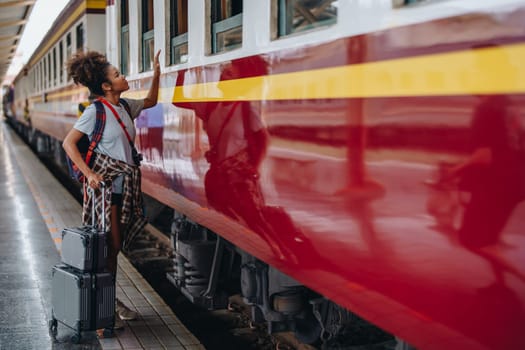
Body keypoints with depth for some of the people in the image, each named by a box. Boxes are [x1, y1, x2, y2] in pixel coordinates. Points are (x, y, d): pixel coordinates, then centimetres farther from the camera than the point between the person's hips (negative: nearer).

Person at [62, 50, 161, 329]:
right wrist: (88, 174, -19)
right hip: (103, 182, -7)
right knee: (109, 245, -6)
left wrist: (157, 71, 17)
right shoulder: (96, 111, -12)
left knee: (116, 245, 13)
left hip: (124, 183, 7)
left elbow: (150, 101, 28)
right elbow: (68, 143, -12)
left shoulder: (125, 106, 9)